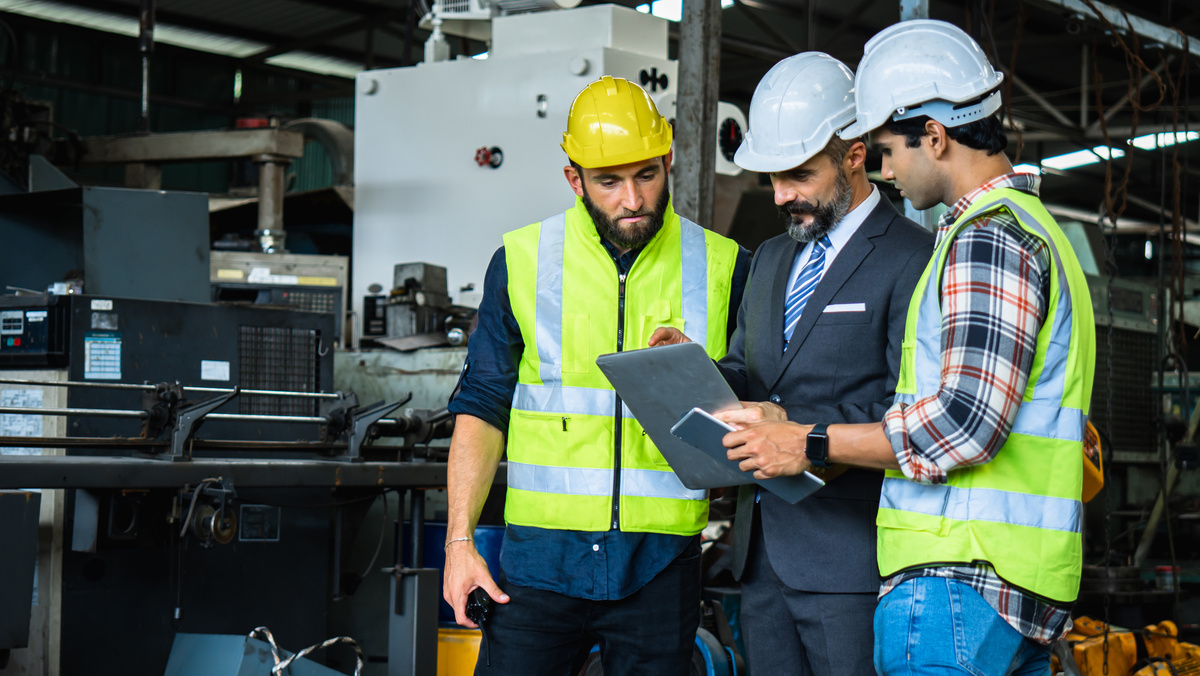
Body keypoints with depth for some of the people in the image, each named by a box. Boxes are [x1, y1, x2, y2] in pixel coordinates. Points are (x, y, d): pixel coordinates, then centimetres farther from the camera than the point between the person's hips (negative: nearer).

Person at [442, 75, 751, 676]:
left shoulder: (723, 269, 5)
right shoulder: (521, 262, 5)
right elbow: (482, 408, 7)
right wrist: (460, 538, -1)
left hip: (661, 565, 0)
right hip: (541, 557, 0)